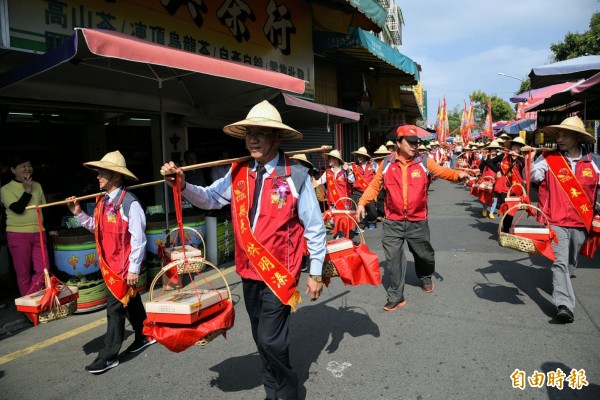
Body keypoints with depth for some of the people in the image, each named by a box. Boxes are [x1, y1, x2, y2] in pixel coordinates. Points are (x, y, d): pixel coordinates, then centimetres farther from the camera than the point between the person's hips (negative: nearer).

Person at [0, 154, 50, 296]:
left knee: (43, 270, 1)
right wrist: (27, 190, -11)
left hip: (38, 233, 4)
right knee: (23, 273, 4)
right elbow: (18, 208, -18)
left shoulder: (37, 186, 11)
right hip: (18, 235, -4)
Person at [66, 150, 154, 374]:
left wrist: (134, 269, -18)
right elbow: (97, 228, 15)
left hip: (125, 266, -8)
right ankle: (144, 336, 37)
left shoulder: (129, 203, -19)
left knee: (115, 307, -1)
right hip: (109, 264, 8)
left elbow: (138, 238, -19)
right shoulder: (103, 202, 7)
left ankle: (109, 355, 12)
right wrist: (79, 214, 5)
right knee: (130, 302, 20)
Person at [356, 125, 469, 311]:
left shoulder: (424, 162, -2)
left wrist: (458, 175, -35)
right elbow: (375, 185, 6)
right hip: (392, 222, 0)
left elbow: (442, 171, -14)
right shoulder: (387, 163, -1)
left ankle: (426, 278, 50)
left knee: (424, 254, 17)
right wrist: (362, 202, -4)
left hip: (417, 222, 1)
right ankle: (396, 296, 13)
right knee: (393, 258, 0)